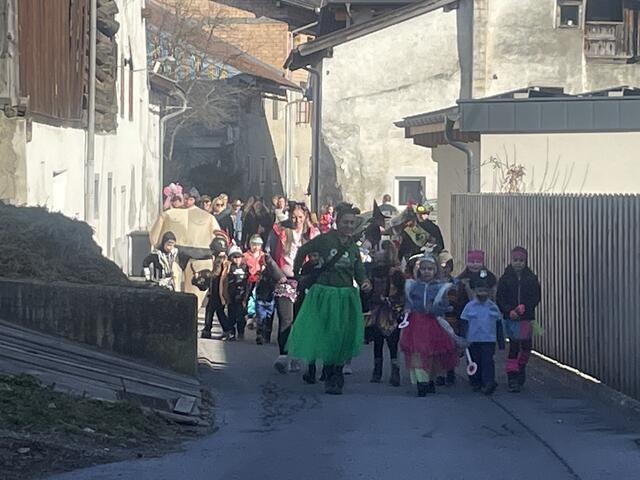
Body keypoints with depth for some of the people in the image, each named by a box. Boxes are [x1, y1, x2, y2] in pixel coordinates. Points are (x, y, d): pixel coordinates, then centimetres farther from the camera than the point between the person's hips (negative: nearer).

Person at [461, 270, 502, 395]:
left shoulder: (493, 307, 5)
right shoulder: (469, 307, 1)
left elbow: (499, 324, 11)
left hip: (489, 340, -1)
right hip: (473, 341, 1)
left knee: (487, 361, -10)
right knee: (474, 361, 6)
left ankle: (488, 383, -13)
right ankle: (476, 383, 18)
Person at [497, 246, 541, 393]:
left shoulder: (531, 278, 5)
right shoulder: (505, 279, 2)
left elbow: (536, 297, 1)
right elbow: (500, 299, -1)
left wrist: (524, 307, -15)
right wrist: (509, 311, -16)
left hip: (527, 317, 2)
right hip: (511, 318, -2)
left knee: (526, 346, 6)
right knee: (514, 346, -6)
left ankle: (521, 367, 34)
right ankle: (512, 378, -3)